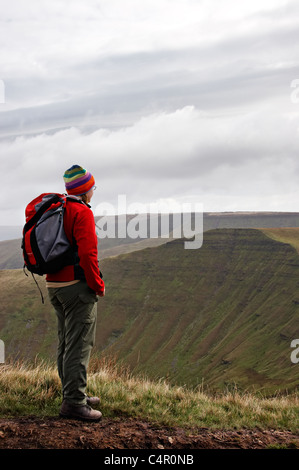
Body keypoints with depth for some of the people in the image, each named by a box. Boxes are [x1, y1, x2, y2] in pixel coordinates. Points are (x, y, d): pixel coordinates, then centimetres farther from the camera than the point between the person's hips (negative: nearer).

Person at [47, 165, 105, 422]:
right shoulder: (82, 213, -14)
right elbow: (87, 253, -22)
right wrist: (98, 285, -12)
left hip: (55, 285, 9)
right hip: (77, 285, -9)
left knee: (66, 342, 15)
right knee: (80, 344, -5)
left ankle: (74, 395, 24)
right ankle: (74, 402, -4)